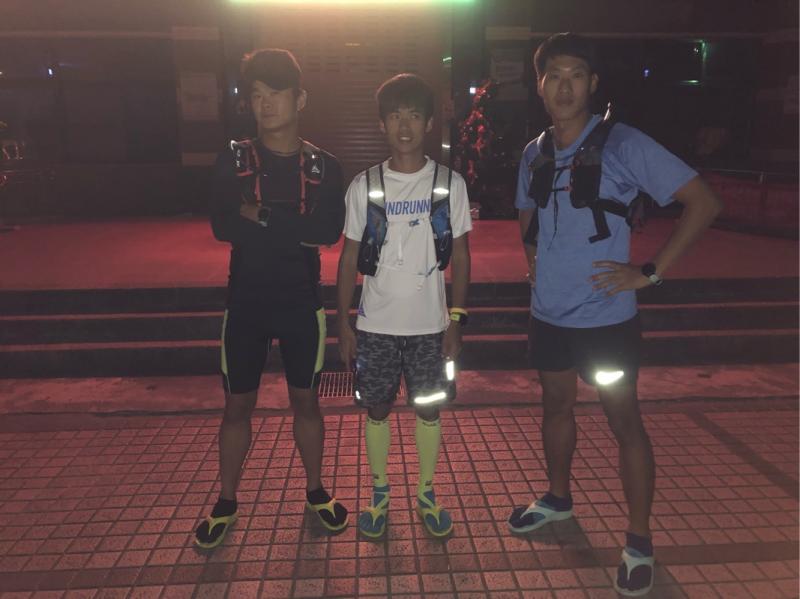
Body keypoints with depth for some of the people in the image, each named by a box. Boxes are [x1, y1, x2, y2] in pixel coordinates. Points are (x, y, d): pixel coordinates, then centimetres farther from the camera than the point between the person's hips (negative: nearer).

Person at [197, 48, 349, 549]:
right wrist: (294, 226, -20)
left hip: (302, 304, 0)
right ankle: (226, 502, 29)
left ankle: (316, 491, 31)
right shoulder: (234, 160, 0)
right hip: (246, 303, 1)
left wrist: (262, 216, -17)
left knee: (306, 399, 13)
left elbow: (330, 232, -16)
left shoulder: (324, 166, -1)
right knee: (238, 405, 10)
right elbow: (223, 227, -14)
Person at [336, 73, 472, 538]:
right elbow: (350, 258, 2)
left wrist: (457, 319, -2)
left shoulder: (450, 183, -2)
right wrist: (343, 323, 0)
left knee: (429, 410, 10)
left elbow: (461, 256, 2)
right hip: (376, 323, 1)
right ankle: (379, 494, 32)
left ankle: (427, 494, 31)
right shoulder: (364, 186, -2)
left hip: (430, 324, 0)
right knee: (378, 410, 11)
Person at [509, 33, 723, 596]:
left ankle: (639, 543, 21)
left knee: (624, 419, 5)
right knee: (556, 404, 19)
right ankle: (559, 498, 42)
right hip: (549, 311, 6)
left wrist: (650, 272, -15)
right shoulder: (534, 153, 4)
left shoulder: (624, 144, -12)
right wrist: (538, 266, 7)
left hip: (604, 315, -5)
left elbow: (704, 202, -12)